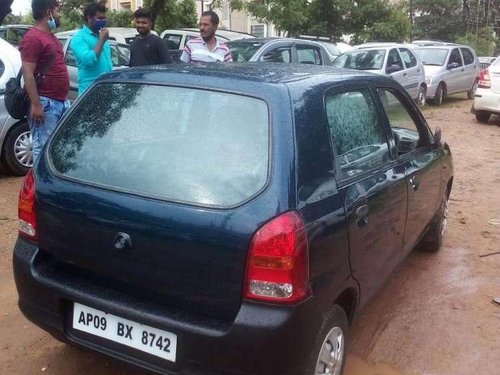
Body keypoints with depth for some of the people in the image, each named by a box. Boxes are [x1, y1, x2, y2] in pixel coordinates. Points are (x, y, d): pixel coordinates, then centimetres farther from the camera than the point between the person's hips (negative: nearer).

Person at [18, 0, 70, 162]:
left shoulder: (51, 36, 19)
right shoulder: (32, 38, -11)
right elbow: (28, 74, -17)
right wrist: (36, 105, -22)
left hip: (61, 102, 10)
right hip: (46, 103, -9)